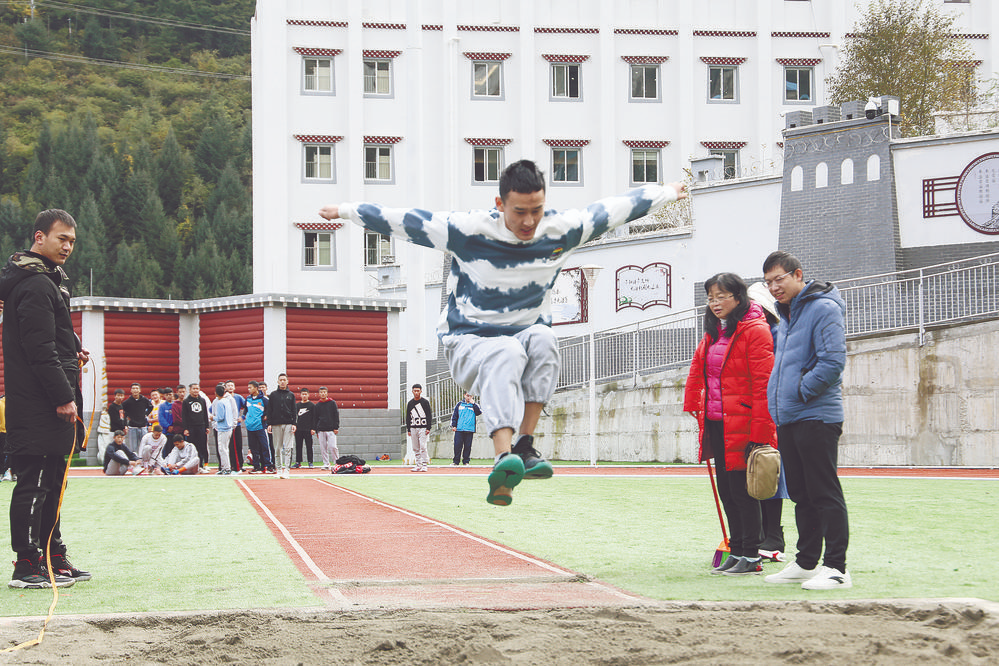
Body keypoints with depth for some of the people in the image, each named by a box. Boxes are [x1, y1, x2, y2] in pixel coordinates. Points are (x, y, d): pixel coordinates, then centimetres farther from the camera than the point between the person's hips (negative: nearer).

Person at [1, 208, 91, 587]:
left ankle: (54, 558, 22)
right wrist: (63, 398, -20)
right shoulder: (36, 285, -14)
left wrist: (71, 353, 11)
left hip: (48, 403, 11)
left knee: (51, 481, 15)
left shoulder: (46, 280, 19)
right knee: (34, 480, -8)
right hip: (38, 406, -11)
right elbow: (39, 349, -21)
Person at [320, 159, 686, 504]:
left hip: (528, 336, 4)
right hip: (469, 344, -4)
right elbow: (404, 220, -9)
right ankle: (503, 459, -57)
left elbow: (615, 209, 8)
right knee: (507, 353, -38)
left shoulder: (561, 230, -5)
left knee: (543, 339, -33)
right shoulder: (468, 231, -15)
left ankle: (524, 446, -32)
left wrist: (666, 192, 19)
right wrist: (346, 210, -5)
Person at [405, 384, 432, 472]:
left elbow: (429, 416, -1)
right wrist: (408, 429, 8)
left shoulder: (425, 402, 1)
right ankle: (418, 465, 10)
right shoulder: (410, 403, 12)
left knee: (423, 447, -12)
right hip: (413, 428, 4)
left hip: (423, 428, -4)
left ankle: (424, 465, -11)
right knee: (415, 448, 4)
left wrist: (428, 428, -9)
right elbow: (408, 417, 15)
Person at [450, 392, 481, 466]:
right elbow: (454, 416, 12)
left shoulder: (474, 405, 12)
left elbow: (479, 412, -6)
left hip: (470, 430, 0)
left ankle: (466, 461, 7)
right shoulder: (459, 405, 13)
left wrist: (473, 403, -7)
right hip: (459, 429, 0)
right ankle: (455, 461, 2)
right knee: (457, 445, -4)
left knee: (468, 446, 0)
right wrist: (453, 425, 3)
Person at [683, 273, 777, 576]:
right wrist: (693, 409, 17)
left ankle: (751, 558, 1)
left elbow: (763, 385, -15)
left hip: (742, 426, -8)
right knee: (726, 491, 10)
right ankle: (736, 553, 17)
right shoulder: (714, 333, 16)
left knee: (743, 490, -5)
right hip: (716, 426, 8)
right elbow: (697, 374, 26)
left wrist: (759, 432, -19)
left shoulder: (755, 330, -10)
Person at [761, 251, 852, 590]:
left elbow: (833, 361, -20)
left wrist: (800, 392, -14)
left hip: (816, 417, -9)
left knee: (825, 494, -8)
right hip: (787, 420, 9)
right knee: (801, 495, 14)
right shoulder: (785, 316, 19)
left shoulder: (823, 308, -10)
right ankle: (805, 562, 21)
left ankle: (836, 567, -6)